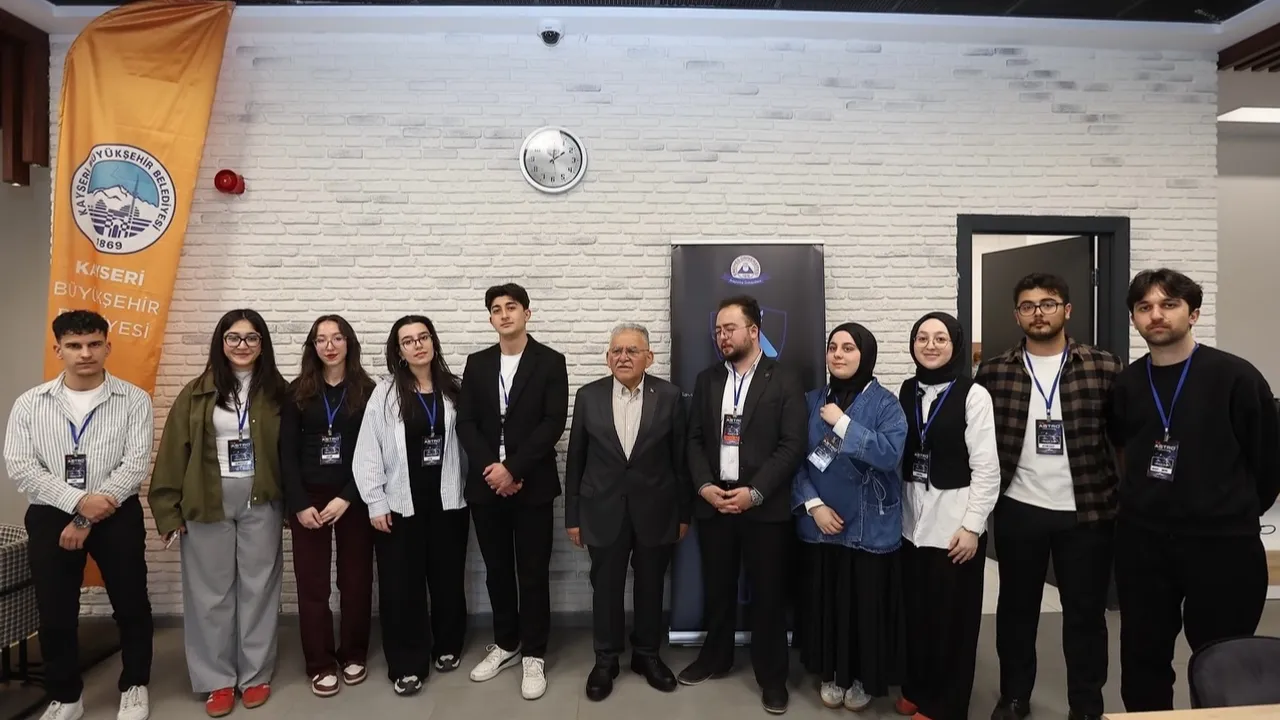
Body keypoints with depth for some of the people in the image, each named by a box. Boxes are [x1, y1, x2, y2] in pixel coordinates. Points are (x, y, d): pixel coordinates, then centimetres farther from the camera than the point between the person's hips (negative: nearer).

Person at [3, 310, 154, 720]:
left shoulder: (133, 400, -3)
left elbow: (135, 465, -10)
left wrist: (88, 519, -14)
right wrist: (79, 501, -17)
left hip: (117, 517, -1)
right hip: (50, 517, 2)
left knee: (131, 605, 7)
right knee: (55, 613, 9)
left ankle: (135, 687, 27)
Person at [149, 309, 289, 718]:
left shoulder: (277, 393, 2)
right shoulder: (198, 393, 0)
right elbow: (174, 452, 0)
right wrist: (168, 510, -4)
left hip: (261, 502, 0)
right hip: (207, 503, 0)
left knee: (258, 588, 8)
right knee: (211, 591, 7)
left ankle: (255, 675, 21)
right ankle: (217, 680, 21)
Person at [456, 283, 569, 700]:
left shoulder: (550, 362, -2)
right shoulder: (477, 364, 9)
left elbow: (554, 423, -10)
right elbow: (466, 423, 3)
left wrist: (513, 469, -16)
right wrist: (491, 469, -11)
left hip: (532, 484, -3)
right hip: (486, 484, 4)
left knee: (533, 572, 3)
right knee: (497, 570, 13)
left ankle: (533, 655, 16)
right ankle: (505, 644, 29)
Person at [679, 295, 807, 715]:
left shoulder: (784, 380, -2)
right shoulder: (706, 380, 10)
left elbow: (793, 445, -9)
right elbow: (695, 440, 8)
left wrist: (755, 492, -16)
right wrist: (705, 486, -7)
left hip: (766, 506, -3)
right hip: (713, 502, 3)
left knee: (768, 593, 6)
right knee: (717, 588, 13)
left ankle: (772, 675, 21)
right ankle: (715, 658, 31)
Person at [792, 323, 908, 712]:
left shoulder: (884, 403, -7)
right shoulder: (812, 401, 4)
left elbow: (890, 453, -22)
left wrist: (843, 424, -21)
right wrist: (812, 504, -9)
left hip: (870, 526, -3)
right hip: (821, 524, 3)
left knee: (866, 603, 7)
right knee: (826, 600, 12)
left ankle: (865, 677, 28)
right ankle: (832, 672, 32)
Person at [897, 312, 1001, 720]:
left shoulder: (973, 395, -9)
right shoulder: (907, 392, 6)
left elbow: (986, 468, -10)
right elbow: (897, 456, 8)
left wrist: (971, 526, -12)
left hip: (955, 520, -4)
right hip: (912, 518, 4)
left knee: (952, 617, 6)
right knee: (916, 610, 12)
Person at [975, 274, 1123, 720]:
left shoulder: (1104, 368, -2)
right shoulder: (994, 373, 0)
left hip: (1087, 511, -1)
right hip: (1018, 511, 1)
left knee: (1086, 611, 11)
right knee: (1016, 607, 13)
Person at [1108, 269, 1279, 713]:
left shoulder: (1236, 377, -9)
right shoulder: (1127, 385, 3)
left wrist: (1238, 517, 9)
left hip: (1222, 543, -3)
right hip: (1141, 541, 3)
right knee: (1142, 658, 12)